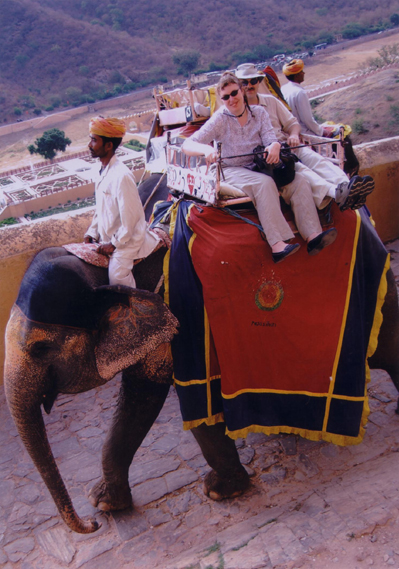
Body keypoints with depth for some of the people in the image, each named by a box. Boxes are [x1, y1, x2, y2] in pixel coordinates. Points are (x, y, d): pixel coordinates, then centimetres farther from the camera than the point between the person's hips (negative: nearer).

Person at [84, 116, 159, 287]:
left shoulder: (121, 176, -23)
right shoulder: (102, 172, 7)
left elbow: (130, 217, -22)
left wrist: (114, 244, -16)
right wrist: (92, 233, 8)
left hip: (126, 239, -9)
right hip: (107, 239, 9)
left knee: (117, 276, -22)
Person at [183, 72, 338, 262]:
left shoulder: (259, 113, 7)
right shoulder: (220, 119, -4)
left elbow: (270, 139, -5)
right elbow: (187, 145, -13)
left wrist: (274, 146, -31)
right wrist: (206, 149, -36)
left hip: (259, 167, 5)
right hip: (232, 171, -5)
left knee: (300, 183, -18)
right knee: (264, 183, -35)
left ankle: (313, 236, -31)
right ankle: (277, 245, -45)